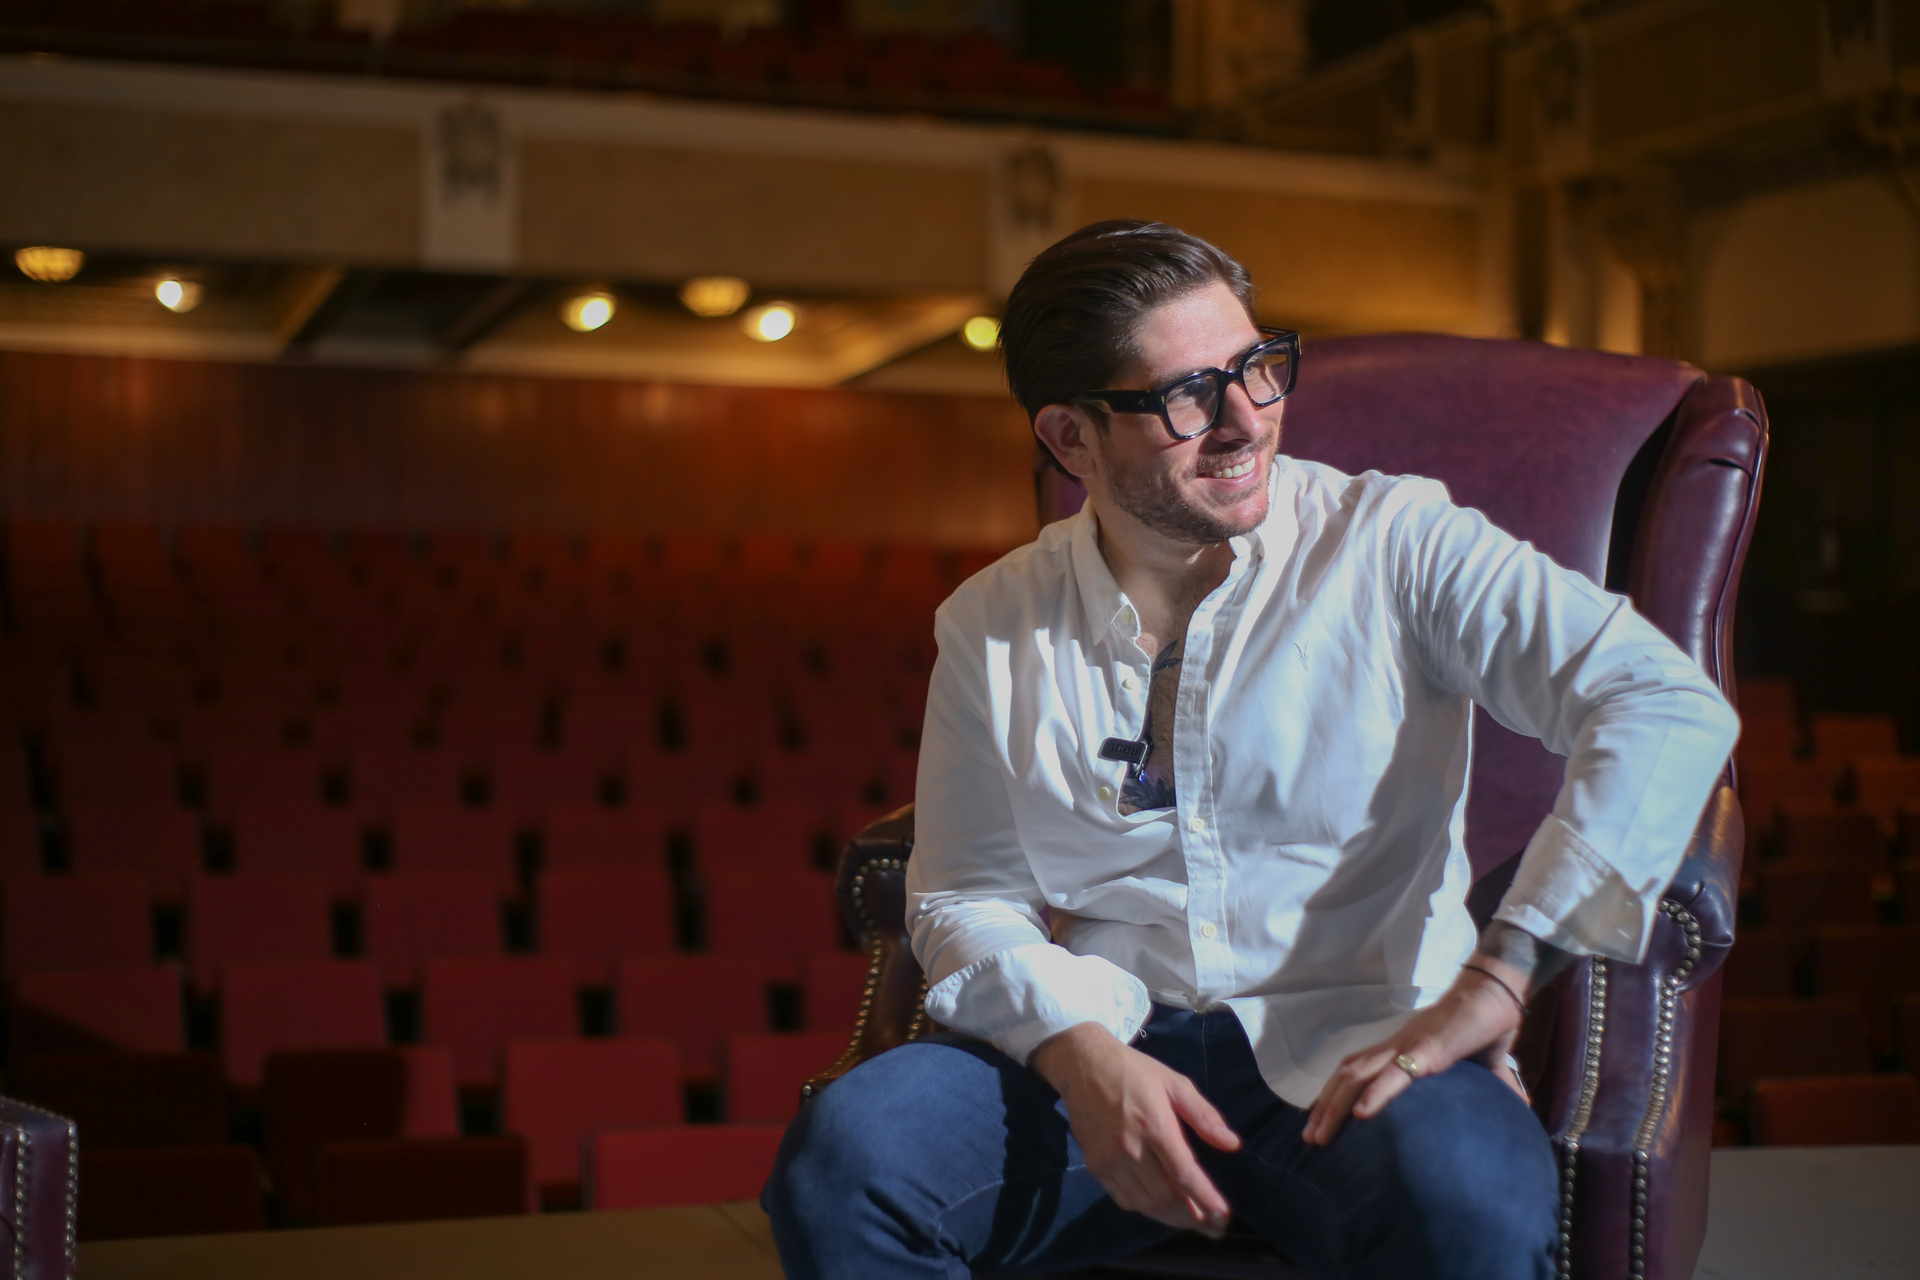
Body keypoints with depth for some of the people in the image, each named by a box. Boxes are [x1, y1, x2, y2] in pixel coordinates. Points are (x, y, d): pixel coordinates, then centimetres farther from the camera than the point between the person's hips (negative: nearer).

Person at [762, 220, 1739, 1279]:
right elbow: (964, 895, 11)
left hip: (1349, 1049, -3)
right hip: (1101, 1045, 3)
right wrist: (1080, 1052, -10)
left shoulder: (1394, 547, -3)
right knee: (839, 1154, -24)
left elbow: (1672, 710, -13)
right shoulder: (992, 627, 8)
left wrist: (1493, 982, -22)